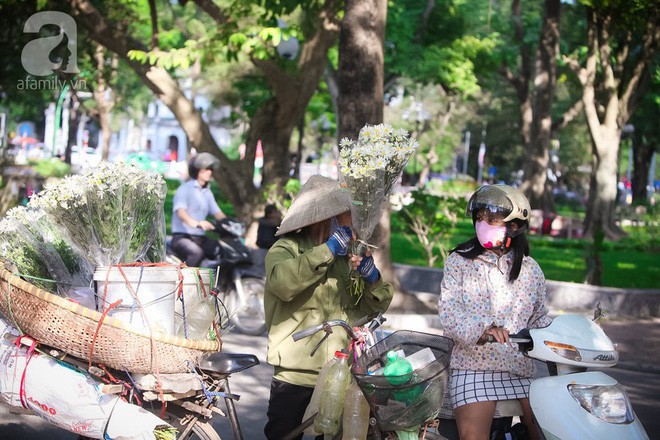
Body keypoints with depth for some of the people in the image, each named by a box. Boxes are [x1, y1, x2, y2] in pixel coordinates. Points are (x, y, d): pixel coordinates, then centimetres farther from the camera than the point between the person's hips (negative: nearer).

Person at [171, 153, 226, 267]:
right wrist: (197, 223, -43)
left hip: (201, 239, 7)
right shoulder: (184, 189, -6)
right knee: (196, 252, -38)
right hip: (182, 237, -7)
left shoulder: (207, 192, 19)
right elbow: (181, 212, -22)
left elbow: (218, 214, 16)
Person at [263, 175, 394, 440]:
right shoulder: (287, 248, -4)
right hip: (297, 367, -5)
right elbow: (282, 282, -27)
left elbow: (376, 306, 10)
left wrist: (371, 276, -10)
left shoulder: (348, 254, 12)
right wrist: (328, 249, -23)